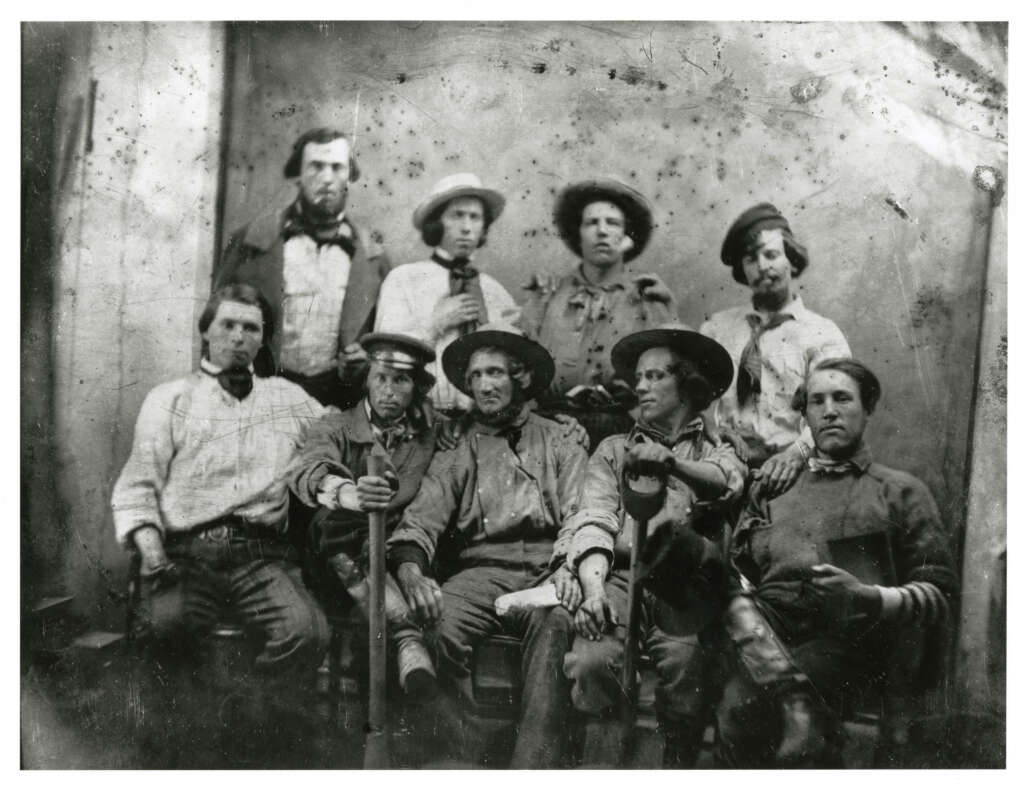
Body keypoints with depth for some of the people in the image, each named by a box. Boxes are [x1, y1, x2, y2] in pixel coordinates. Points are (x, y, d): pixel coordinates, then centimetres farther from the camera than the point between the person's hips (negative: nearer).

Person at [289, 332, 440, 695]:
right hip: (335, 560, -2)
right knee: (333, 520, -31)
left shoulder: (429, 434, 10)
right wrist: (346, 493, -43)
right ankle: (406, 635, -39)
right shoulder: (336, 426, 2)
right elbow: (307, 468, -21)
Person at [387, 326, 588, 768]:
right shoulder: (456, 451, 19)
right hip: (481, 569, 1)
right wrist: (411, 572, -17)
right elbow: (420, 522, 6)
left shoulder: (560, 442, 18)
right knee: (441, 623, -31)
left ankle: (532, 769, -37)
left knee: (554, 623, -35)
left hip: (547, 570, -1)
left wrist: (570, 568, -18)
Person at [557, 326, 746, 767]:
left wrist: (670, 460, -25)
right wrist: (593, 588, -14)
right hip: (621, 576, 1)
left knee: (686, 659, -30)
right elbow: (594, 521, 6)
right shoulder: (613, 451, 24)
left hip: (687, 584, 0)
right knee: (591, 660, -28)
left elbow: (728, 482, -4)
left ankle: (679, 765, -8)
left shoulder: (715, 452, 23)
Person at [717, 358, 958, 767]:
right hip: (769, 632, 3)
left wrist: (869, 597, -11)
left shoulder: (901, 490, 16)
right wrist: (741, 599, -5)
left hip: (848, 636, -3)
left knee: (743, 703, -29)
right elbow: (737, 570, 18)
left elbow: (937, 593, 8)